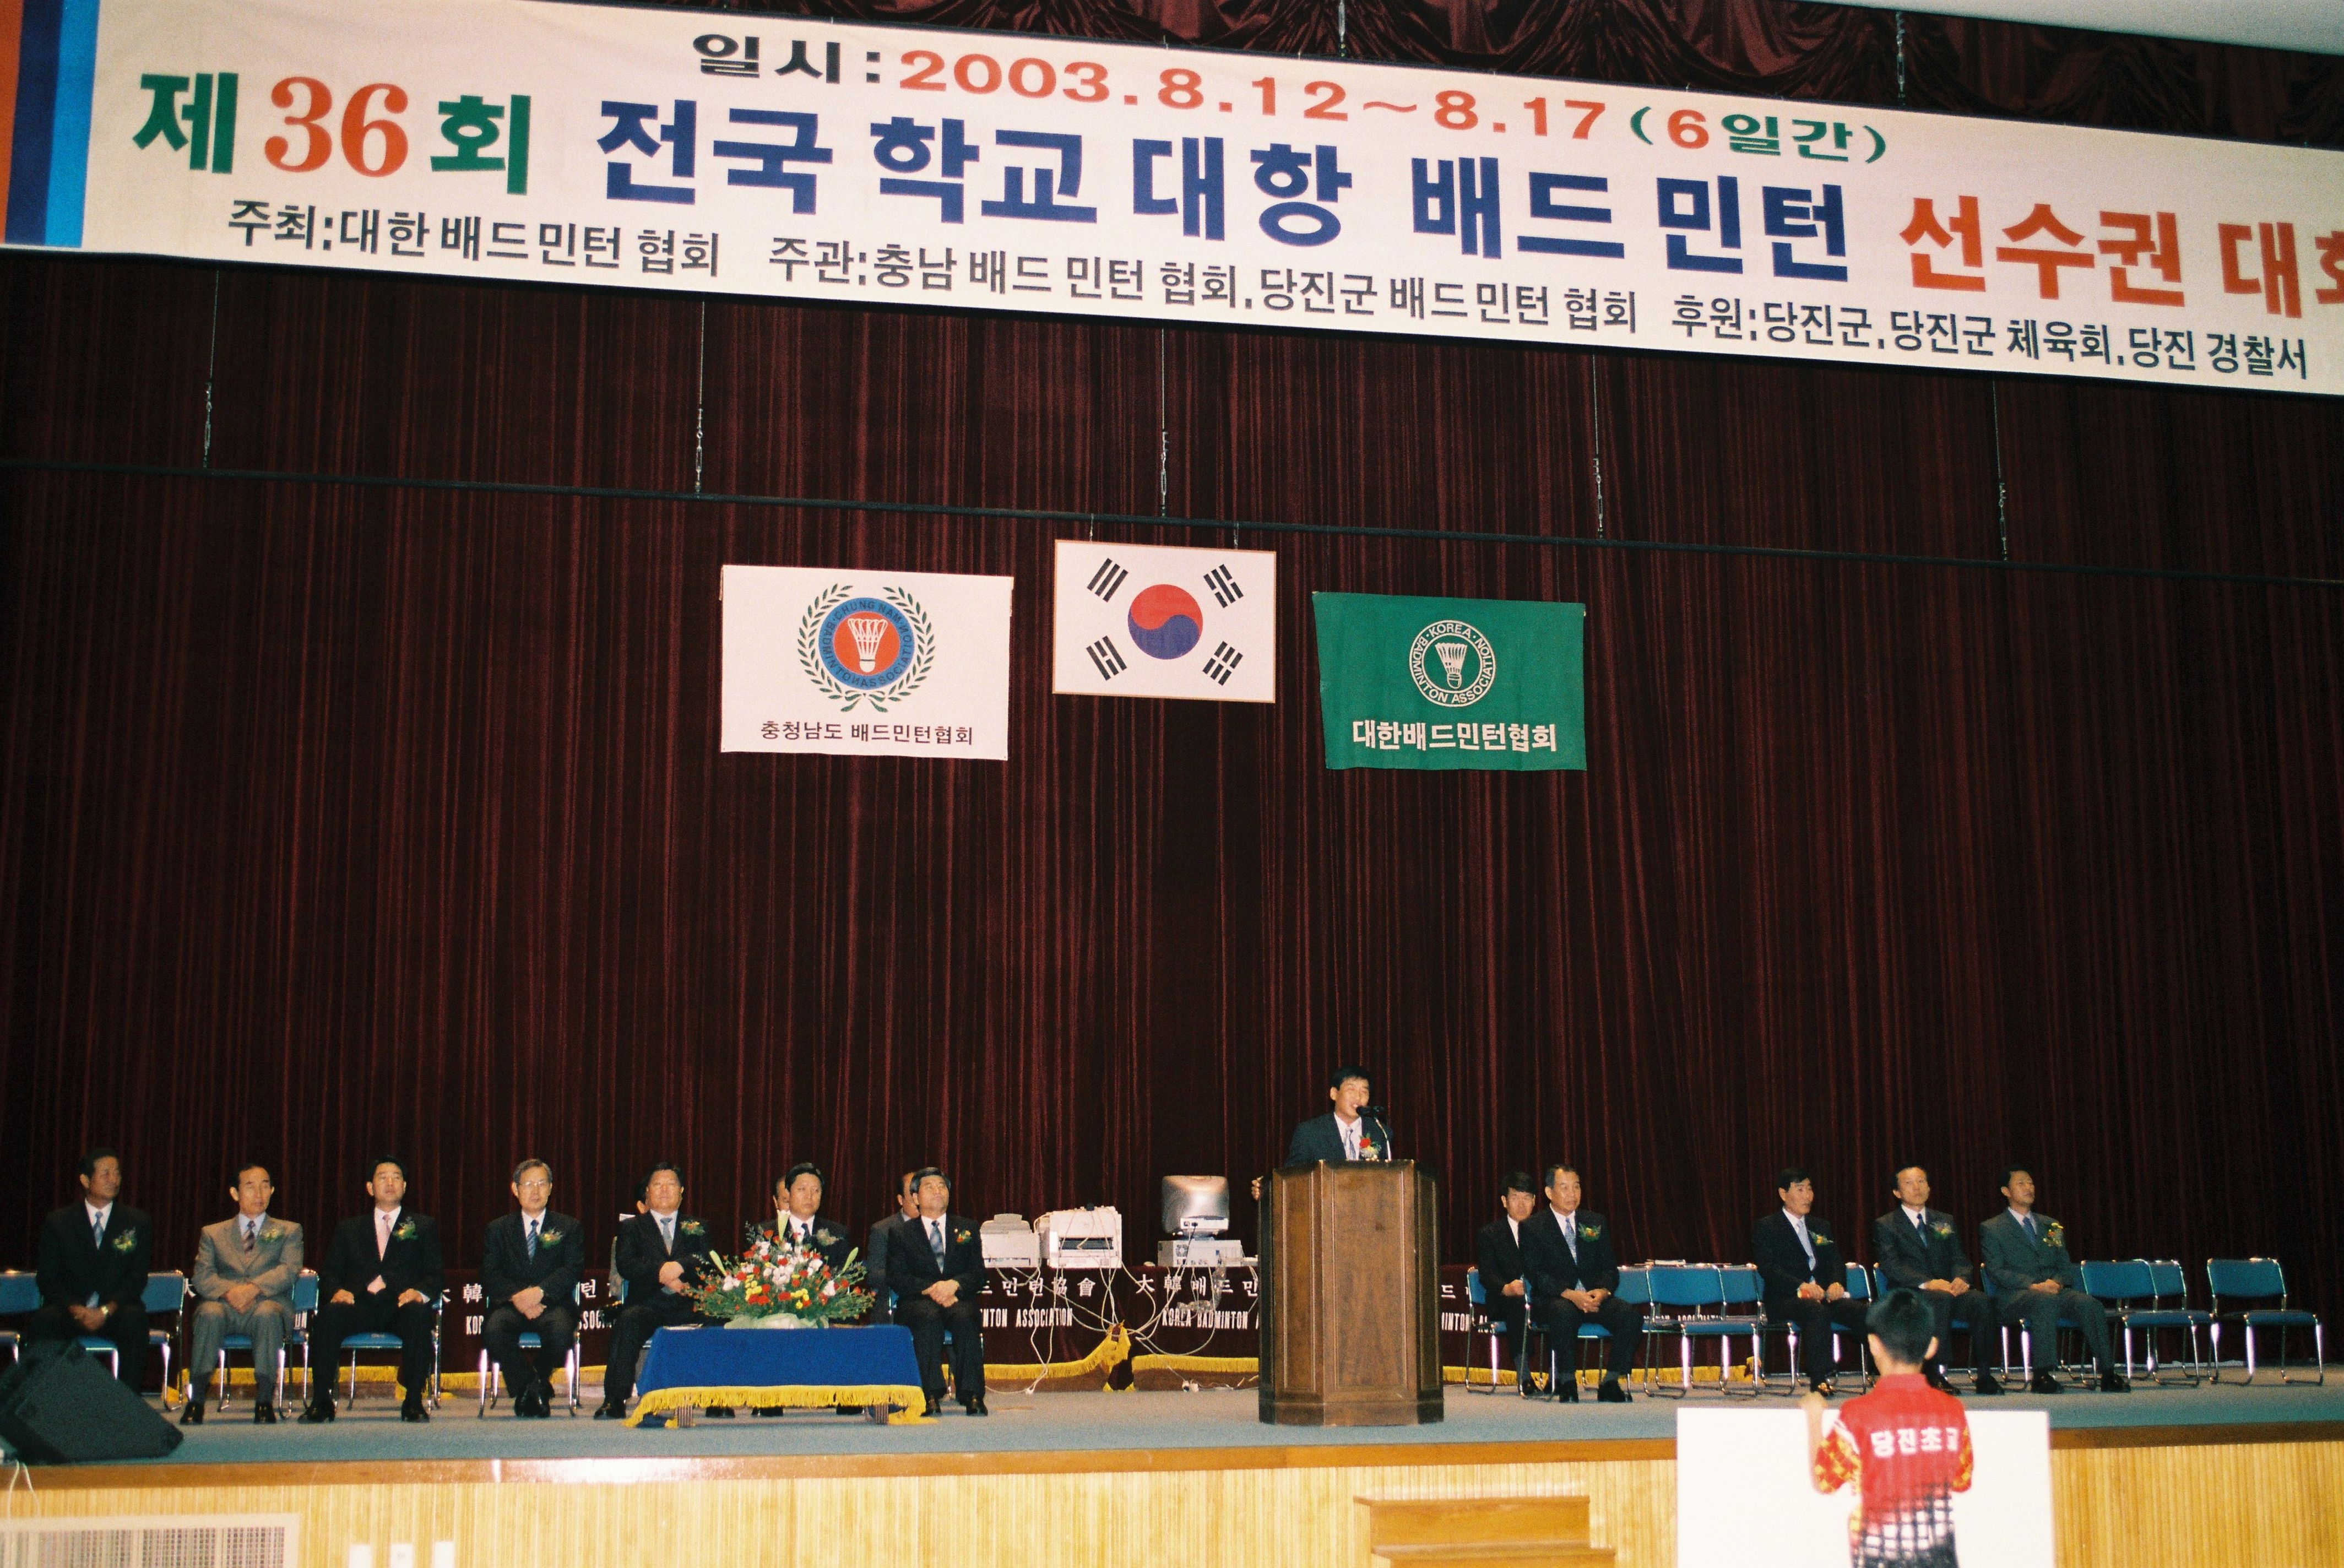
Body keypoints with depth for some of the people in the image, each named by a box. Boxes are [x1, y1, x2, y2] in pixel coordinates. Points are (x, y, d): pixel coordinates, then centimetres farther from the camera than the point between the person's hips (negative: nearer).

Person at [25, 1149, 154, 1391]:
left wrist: (106, 1310, -17)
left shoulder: (138, 1224, 8)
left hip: (115, 1313, 0)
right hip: (70, 1312, 0)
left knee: (135, 1318, -34)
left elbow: (137, 1280, 2)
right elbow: (47, 1279, 2)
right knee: (42, 1321, -32)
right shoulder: (58, 1223, 8)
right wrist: (76, 1309, -17)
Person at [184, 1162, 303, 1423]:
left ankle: (264, 1401, -32)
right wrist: (228, 1293, -17)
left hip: (269, 1306, -1)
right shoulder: (212, 1233, 22)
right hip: (226, 1307, 1)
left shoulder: (289, 1231, 19)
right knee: (209, 1312, -34)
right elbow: (202, 1277, 6)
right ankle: (195, 1400, -29)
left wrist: (254, 1288, -19)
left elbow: (290, 1270, 0)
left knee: (268, 1312, -37)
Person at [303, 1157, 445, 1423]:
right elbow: (329, 1273, 15)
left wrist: (420, 1292, -14)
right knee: (327, 1316, -31)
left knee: (418, 1314, -36)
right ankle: (321, 1401, -24)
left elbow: (436, 1276, 10)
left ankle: (414, 1401, -28)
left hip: (401, 1305, -1)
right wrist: (337, 1291, -10)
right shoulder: (348, 1229, 25)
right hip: (359, 1305, 1)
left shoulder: (424, 1227, 20)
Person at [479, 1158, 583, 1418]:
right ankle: (531, 1389, -14)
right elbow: (490, 1275, 4)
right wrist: (517, 1297, -17)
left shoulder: (570, 1228, 14)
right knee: (494, 1330, -34)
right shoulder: (498, 1229, 17)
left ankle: (536, 1383, -3)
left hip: (553, 1304, -1)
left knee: (561, 1330, -35)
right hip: (510, 1305, 1)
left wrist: (540, 1292, -20)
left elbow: (573, 1269, -1)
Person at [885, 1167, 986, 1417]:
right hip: (917, 1301, -1)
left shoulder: (967, 1229, 19)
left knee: (965, 1318, -34)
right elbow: (897, 1278, 0)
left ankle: (972, 1395, -35)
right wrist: (931, 1289, -17)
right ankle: (931, 1395, -40)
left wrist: (954, 1284, -15)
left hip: (958, 1298, 1)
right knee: (929, 1319, -36)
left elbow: (978, 1275, 8)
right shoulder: (902, 1233, 13)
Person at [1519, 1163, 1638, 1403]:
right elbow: (1535, 1274, -8)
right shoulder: (1533, 1228, 3)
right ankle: (1567, 1382, -25)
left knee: (1630, 1315, -25)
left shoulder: (1596, 1223, 16)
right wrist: (1570, 1294, -22)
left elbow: (1610, 1268, 12)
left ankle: (1611, 1382, -16)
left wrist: (1602, 1291, -12)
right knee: (1564, 1313, -39)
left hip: (1595, 1297, 4)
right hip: (1552, 1300, -4)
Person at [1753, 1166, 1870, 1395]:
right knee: (1816, 1310, -39)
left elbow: (1836, 1261, 15)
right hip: (1785, 1299, -5)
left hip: (1824, 1295, 5)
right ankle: (1819, 1378, -41)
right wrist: (1801, 1286, -23)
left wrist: (1837, 1283, -10)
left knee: (1863, 1312, -25)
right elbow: (1768, 1267, -7)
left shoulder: (1822, 1227, 25)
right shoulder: (1765, 1227, 6)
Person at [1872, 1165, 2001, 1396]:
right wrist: (1927, 1283, -23)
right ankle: (1936, 1374, -35)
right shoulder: (1885, 1225, 7)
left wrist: (1961, 1278, -12)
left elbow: (1960, 1259, 13)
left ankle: (1984, 1376, -23)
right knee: (1941, 1299, -38)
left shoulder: (1945, 1221, 23)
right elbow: (1891, 1266, -7)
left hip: (1948, 1289, 4)